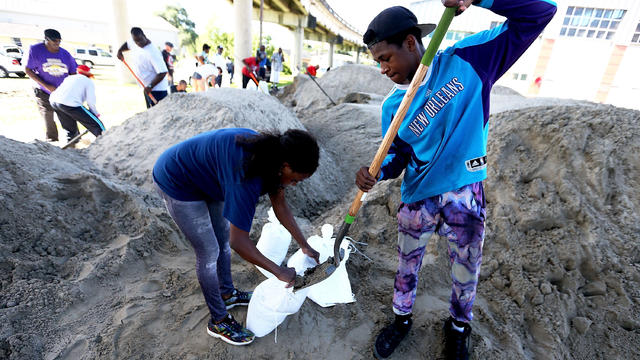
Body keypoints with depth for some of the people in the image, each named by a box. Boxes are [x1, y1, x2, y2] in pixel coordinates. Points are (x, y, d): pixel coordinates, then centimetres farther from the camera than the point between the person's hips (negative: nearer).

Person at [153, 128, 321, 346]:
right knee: (209, 253, -1)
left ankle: (227, 294, 39)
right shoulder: (248, 175, -39)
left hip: (205, 177, 9)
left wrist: (304, 246, 0)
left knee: (223, 237, 16)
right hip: (177, 184, -8)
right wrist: (279, 272, -23)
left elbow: (280, 206, -2)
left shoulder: (271, 154, -12)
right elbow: (239, 241, -34)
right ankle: (219, 321, 21)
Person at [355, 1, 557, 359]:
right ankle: (402, 319, 46)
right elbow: (398, 155, 1)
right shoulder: (392, 105, -4)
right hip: (418, 197, 2)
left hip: (465, 193, -1)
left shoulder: (468, 59, -9)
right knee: (407, 266, 17)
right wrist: (376, 173, -21)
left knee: (467, 271, 16)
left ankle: (459, 328, 46)